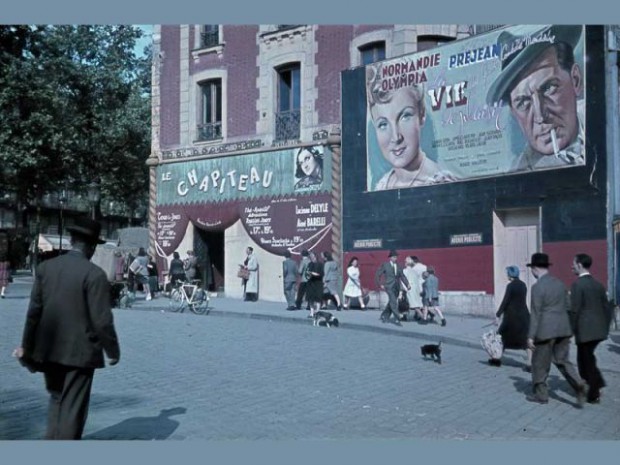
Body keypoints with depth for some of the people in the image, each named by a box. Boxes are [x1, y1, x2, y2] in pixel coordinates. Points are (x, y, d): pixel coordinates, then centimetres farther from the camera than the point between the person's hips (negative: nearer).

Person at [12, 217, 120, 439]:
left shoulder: (45, 268, 1)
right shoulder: (94, 274, -15)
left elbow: (34, 311, 3)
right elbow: (102, 319, -14)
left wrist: (27, 347, 12)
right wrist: (113, 350, -1)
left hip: (49, 349, 5)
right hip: (79, 351, -5)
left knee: (56, 400, 22)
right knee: (73, 407, 6)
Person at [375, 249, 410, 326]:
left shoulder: (398, 266, 9)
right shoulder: (385, 265, -3)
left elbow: (402, 276, 4)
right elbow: (377, 274, 0)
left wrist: (407, 284, -11)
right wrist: (380, 284, -5)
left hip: (396, 287, 5)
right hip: (389, 287, -5)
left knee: (391, 303, 11)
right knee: (393, 302, -15)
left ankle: (384, 316, 26)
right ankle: (397, 318, -15)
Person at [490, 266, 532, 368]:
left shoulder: (510, 286, -13)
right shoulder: (523, 285, 9)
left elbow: (505, 302, -16)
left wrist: (498, 315, -10)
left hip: (511, 316, -5)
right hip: (523, 315, 6)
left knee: (502, 335, 13)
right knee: (526, 340, 1)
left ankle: (497, 359, 25)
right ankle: (530, 364, -10)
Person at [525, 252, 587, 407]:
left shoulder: (538, 287, -13)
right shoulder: (559, 283, 9)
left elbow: (536, 313, -14)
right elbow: (567, 306, 14)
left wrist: (531, 336, -10)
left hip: (545, 330, -7)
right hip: (563, 329, 7)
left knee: (540, 363, 7)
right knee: (562, 360, 13)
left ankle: (540, 395, 17)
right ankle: (578, 384, -7)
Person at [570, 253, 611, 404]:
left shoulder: (577, 284, -13)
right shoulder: (598, 284, 9)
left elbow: (575, 310, -16)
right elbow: (606, 308, 12)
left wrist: (572, 330, -8)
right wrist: (605, 327, 18)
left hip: (585, 330, -7)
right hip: (599, 329, 7)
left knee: (587, 360, 5)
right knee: (586, 358, 21)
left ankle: (593, 395, 12)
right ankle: (596, 384, 19)